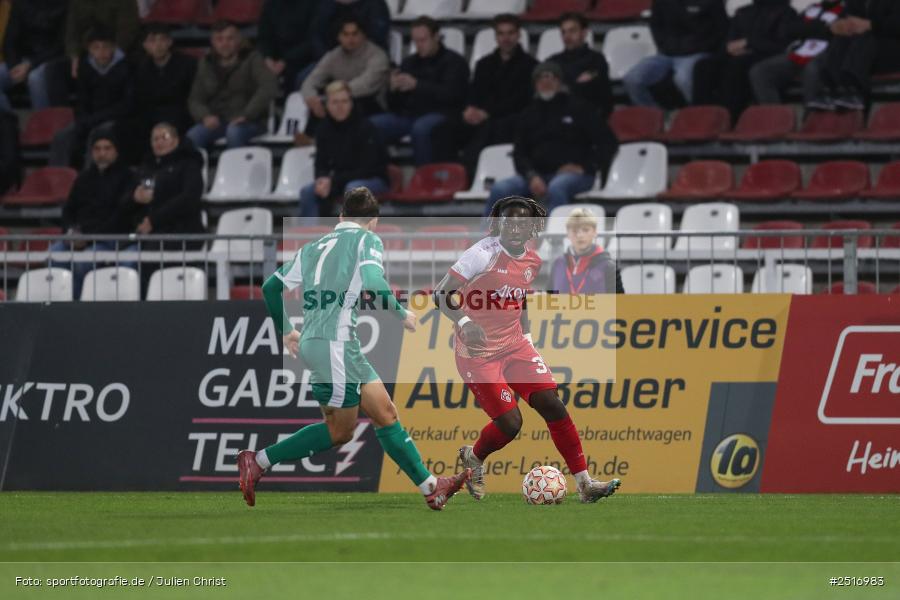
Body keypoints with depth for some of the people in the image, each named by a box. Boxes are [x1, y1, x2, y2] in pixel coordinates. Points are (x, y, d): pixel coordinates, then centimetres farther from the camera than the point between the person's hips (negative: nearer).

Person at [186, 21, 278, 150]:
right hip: (217, 122, 3)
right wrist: (205, 116, -11)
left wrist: (246, 115, -23)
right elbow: (195, 100, 12)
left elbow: (269, 87, -15)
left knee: (234, 132, -39)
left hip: (249, 122, -3)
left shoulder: (251, 60, 1)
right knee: (193, 136, -28)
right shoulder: (206, 64, 13)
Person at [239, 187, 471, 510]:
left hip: (312, 341, 8)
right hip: (335, 342, -8)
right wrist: (402, 314, -1)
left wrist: (286, 331, 31)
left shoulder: (315, 247, 21)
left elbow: (271, 287, 19)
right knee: (339, 431, -1)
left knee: (385, 412, 10)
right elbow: (374, 284, -16)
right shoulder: (367, 240, 2)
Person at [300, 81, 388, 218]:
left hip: (373, 180, -5)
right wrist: (323, 179, -23)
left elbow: (367, 169, -20)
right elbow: (321, 165, 2)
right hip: (339, 180, 5)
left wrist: (333, 181, -26)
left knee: (353, 188, -37)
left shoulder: (365, 128, -20)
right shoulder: (325, 130, -5)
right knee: (307, 191, -16)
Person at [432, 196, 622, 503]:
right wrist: (464, 322, -34)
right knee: (510, 423, -11)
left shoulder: (532, 261, 4)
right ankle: (473, 458, 23)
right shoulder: (483, 254, -17)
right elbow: (442, 295, -19)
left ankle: (584, 483, -4)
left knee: (552, 405, -7)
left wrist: (526, 335, 15)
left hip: (514, 346, 6)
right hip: (479, 353, -6)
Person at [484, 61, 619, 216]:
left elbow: (609, 142, 3)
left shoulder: (578, 108, 6)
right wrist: (531, 176, -10)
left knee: (556, 188, -40)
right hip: (538, 173, 4)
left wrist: (585, 167, -10)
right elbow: (519, 153, 11)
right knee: (499, 189, -21)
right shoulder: (530, 113, 17)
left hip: (574, 174, -4)